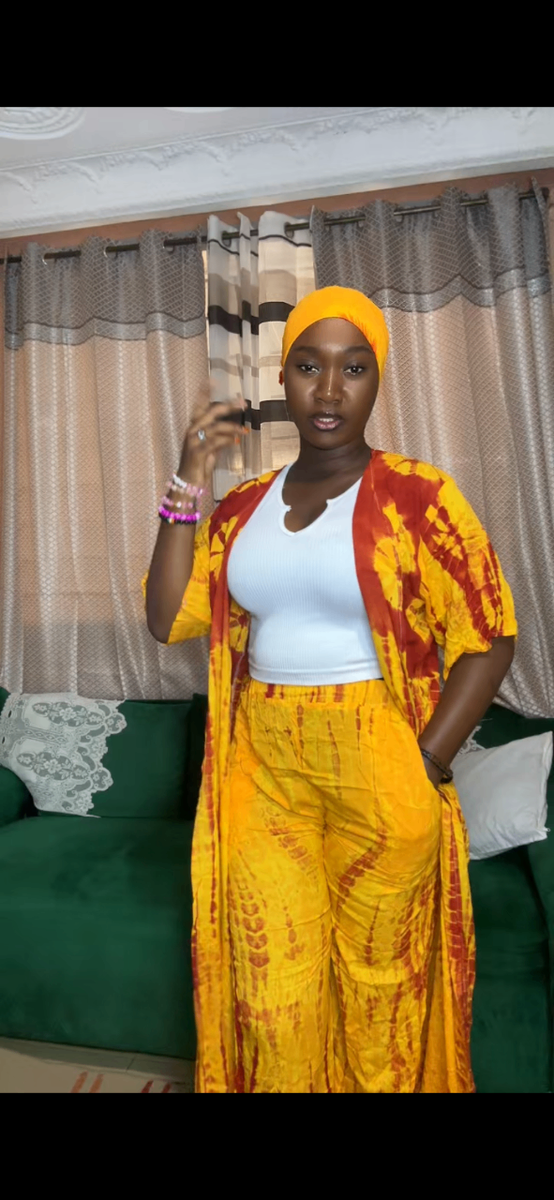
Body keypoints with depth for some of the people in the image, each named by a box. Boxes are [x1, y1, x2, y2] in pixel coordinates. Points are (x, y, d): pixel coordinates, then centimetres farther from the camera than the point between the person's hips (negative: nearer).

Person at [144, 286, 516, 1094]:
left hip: (378, 770, -3)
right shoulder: (245, 505, 6)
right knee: (270, 992, 14)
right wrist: (187, 488, -4)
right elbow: (167, 619, 1)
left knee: (379, 985, 16)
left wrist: (423, 768, -14)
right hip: (264, 771, 4)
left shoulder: (417, 496, -8)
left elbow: (488, 640, -9)